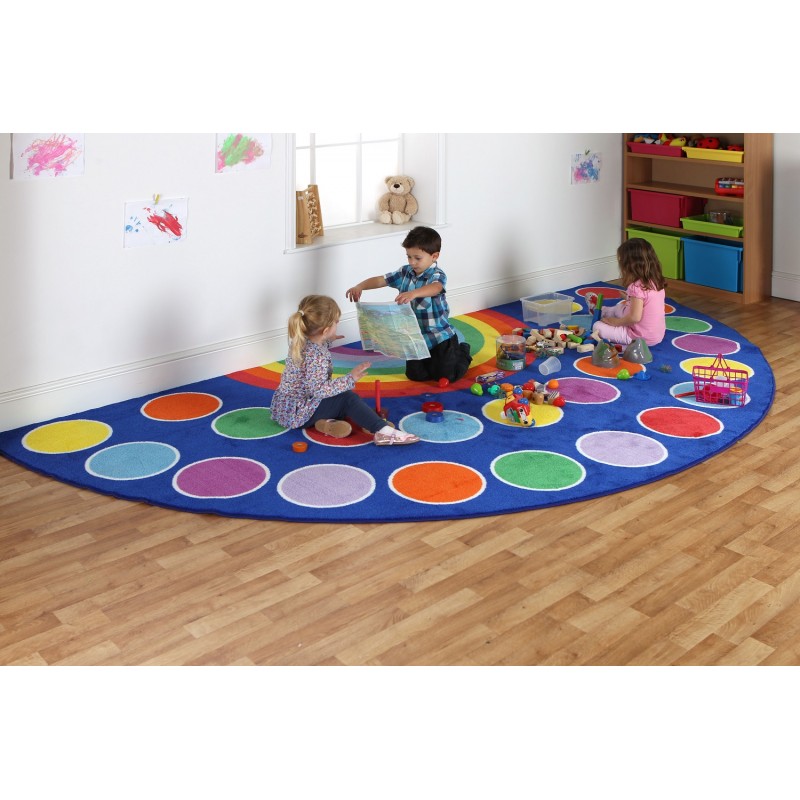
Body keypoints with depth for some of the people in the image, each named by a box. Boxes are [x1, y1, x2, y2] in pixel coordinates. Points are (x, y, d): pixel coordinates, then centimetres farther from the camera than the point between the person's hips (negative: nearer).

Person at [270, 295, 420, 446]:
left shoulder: (302, 340, 0)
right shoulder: (316, 356, -29)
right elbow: (319, 390, -33)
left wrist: (327, 340, 20)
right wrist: (350, 379, -29)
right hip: (296, 413, -10)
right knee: (348, 398, -16)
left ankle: (326, 421, -5)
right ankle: (383, 432, -25)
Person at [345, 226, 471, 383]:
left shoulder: (437, 275, -21)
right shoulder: (405, 272, -1)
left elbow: (435, 288, -44)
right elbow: (381, 280, -1)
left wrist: (413, 293, -64)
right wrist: (359, 286, -21)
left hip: (440, 336, -6)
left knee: (447, 375, -2)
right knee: (415, 375, 8)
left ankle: (461, 351, 29)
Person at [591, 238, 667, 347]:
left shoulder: (636, 287, -26)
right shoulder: (657, 281, 0)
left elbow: (635, 317, -30)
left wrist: (616, 322, -15)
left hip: (642, 338, -8)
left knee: (597, 327, 2)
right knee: (620, 306, 32)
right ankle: (602, 311, 53)